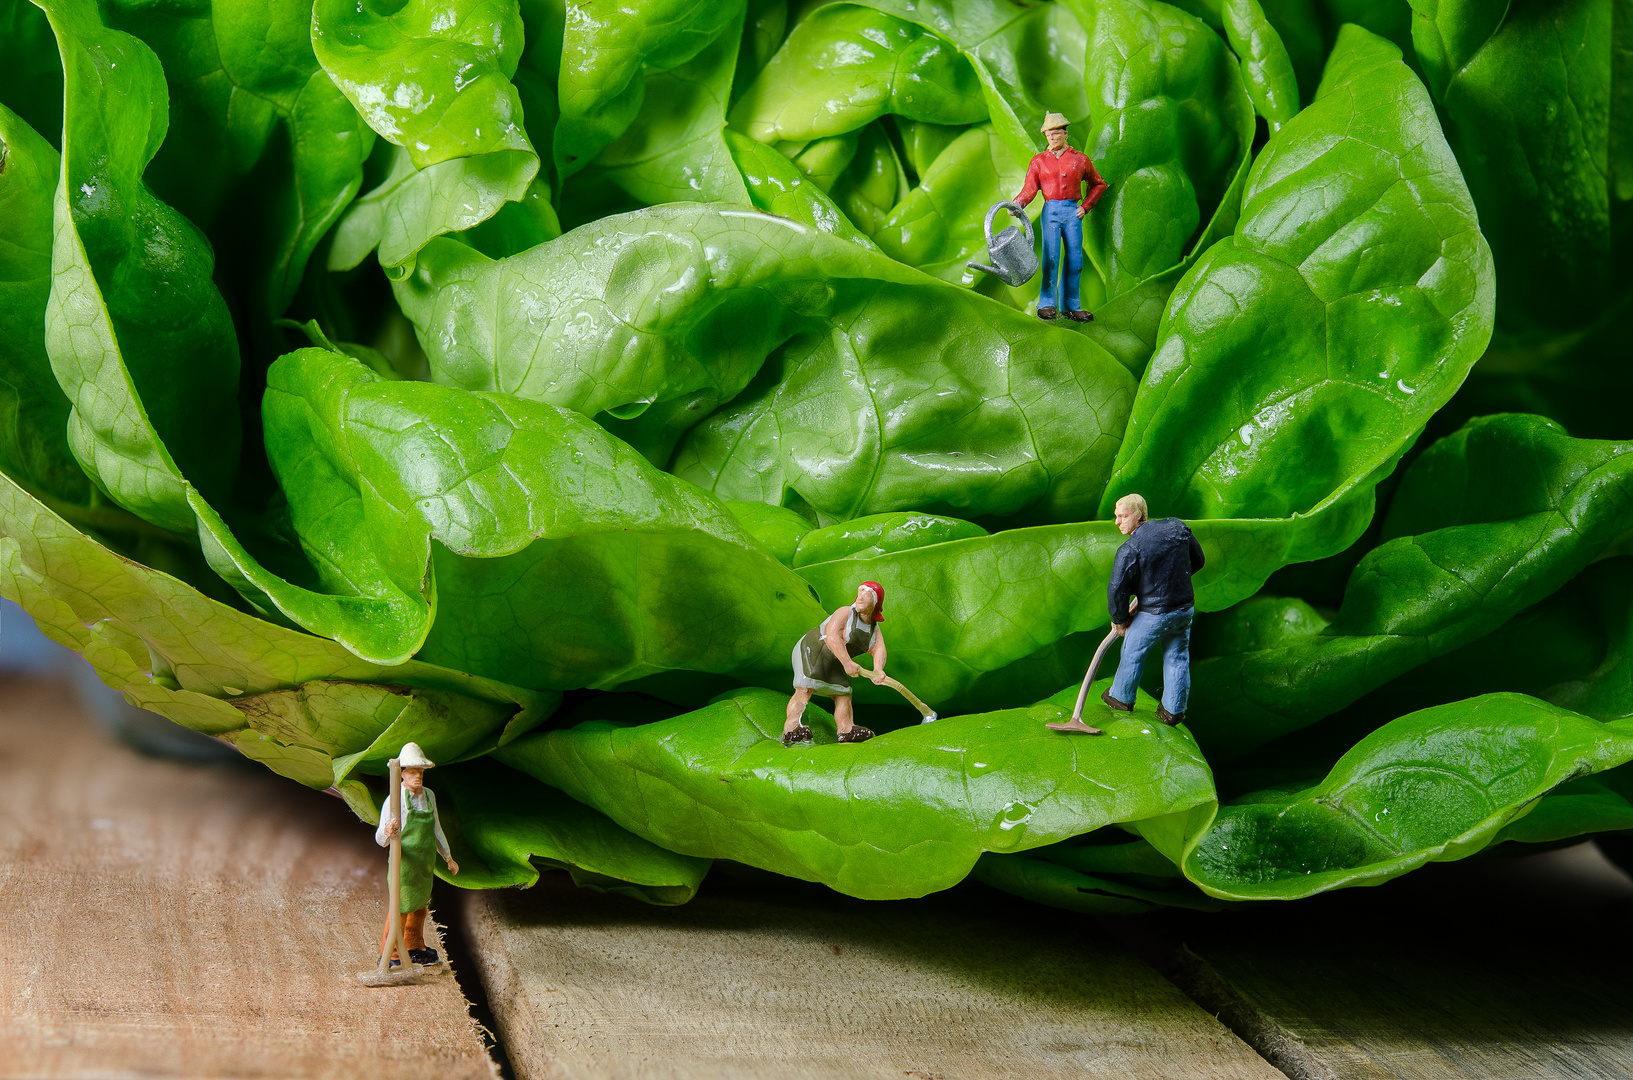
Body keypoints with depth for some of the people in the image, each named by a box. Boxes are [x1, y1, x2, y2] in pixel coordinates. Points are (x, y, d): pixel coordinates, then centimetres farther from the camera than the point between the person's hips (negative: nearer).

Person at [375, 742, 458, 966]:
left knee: (419, 905, 17)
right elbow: (380, 839, -18)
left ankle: (415, 949, 33)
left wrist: (448, 857, 20)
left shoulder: (428, 795, 4)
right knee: (401, 907, -6)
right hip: (404, 861, -7)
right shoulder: (394, 800, -17)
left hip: (425, 863, 7)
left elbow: (435, 829, 16)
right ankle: (390, 956, 4)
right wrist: (387, 832, -41)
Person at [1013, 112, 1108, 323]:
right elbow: (1029, 189, 3)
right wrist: (1017, 204, -17)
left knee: (1075, 258, -1)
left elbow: (1098, 184, 20)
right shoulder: (1039, 161, 10)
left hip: (1073, 212, 1)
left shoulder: (1080, 159, 11)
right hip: (1051, 211, -1)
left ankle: (1071, 306, 6)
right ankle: (1047, 304, -12)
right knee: (1051, 257, -14)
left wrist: (1086, 206, 7)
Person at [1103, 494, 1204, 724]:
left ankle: (1122, 697, 36)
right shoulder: (1177, 527, -2)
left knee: (1133, 653, 18)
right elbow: (1197, 560, 12)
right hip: (1186, 608, 5)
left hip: (1154, 615, -5)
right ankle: (1173, 710, 25)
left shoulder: (1130, 549, -20)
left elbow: (1117, 589, -18)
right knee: (1177, 658, 17)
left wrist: (1119, 619, -1)